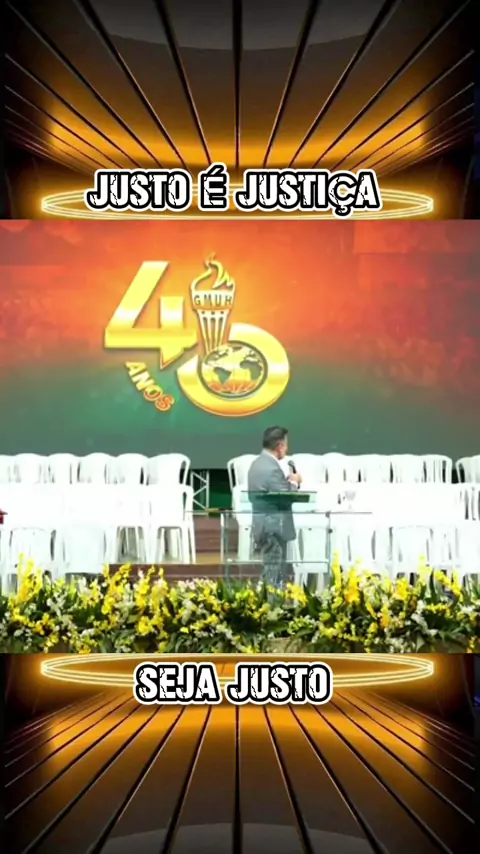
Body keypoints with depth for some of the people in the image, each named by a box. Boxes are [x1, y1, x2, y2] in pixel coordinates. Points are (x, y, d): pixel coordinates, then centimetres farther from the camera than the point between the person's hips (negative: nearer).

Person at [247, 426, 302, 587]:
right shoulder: (272, 468, -21)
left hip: (263, 524, 10)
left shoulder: (257, 463, 10)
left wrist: (288, 482, 9)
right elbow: (285, 499, -20)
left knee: (271, 573, 17)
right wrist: (294, 482, -4)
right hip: (273, 527, -10)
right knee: (275, 576, -4)